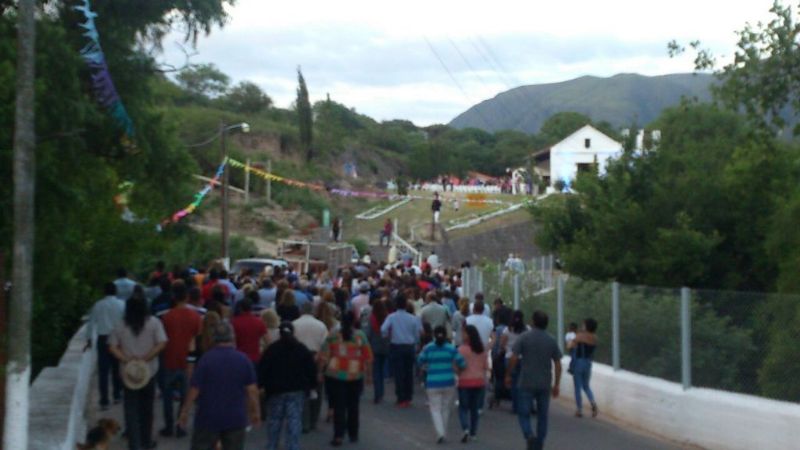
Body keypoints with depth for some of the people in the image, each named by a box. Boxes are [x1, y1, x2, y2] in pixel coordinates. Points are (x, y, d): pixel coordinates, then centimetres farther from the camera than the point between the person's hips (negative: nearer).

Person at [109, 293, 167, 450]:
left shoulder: (120, 326, -1)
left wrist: (126, 359, -12)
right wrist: (145, 359, -13)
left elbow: (112, 347, -6)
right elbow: (161, 343, -14)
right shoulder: (153, 323, -6)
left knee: (131, 410, 3)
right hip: (149, 371, 0)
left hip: (128, 372, 0)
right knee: (146, 408, 15)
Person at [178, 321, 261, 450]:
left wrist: (185, 411, 1)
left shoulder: (206, 359, -10)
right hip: (235, 419, 2)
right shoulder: (243, 360, -4)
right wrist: (256, 412, 9)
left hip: (208, 418, -1)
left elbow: (195, 389, -9)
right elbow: (252, 390, -3)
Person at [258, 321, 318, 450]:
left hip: (276, 390, -1)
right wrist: (311, 385, 11)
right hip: (297, 391, 1)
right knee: (294, 420, 0)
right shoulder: (302, 349, 4)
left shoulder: (271, 349, -3)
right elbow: (311, 369, 4)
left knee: (274, 420, 10)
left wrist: (261, 385, 2)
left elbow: (262, 369, -5)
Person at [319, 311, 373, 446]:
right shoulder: (360, 335, -1)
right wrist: (369, 374, 7)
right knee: (353, 406, 12)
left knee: (339, 406, 1)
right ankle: (353, 435, 20)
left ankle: (338, 436, -5)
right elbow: (368, 357, 0)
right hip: (355, 376, 0)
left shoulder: (333, 336, 0)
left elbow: (324, 356, -1)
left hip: (335, 375, 0)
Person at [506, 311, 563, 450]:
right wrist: (556, 385, 11)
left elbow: (514, 358, -9)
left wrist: (508, 375, 2)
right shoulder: (552, 341, 4)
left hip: (526, 383, -3)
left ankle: (529, 436, -21)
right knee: (542, 416, 11)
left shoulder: (524, 337, -5)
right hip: (545, 385, 3)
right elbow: (558, 365, 4)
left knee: (523, 413, 4)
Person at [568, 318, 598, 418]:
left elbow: (569, 346, -12)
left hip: (578, 362, -5)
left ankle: (580, 410, 6)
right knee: (586, 386, 19)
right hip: (588, 363, 5)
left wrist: (571, 341, 11)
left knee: (578, 387, 5)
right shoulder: (595, 338, 0)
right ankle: (593, 403, -6)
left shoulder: (580, 336, -14)